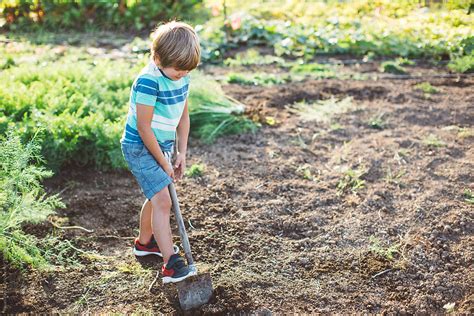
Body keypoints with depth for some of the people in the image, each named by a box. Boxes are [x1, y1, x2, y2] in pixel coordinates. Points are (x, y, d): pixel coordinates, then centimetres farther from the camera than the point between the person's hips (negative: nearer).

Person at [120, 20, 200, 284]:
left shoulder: (182, 78, -1)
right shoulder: (149, 81, -26)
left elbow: (183, 116, 8)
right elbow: (143, 127, -24)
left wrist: (181, 154, 3)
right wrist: (164, 163, -17)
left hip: (162, 145, 9)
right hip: (140, 147, -9)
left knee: (156, 196, 22)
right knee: (163, 200, -17)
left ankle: (144, 242, 45)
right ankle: (171, 265, -17)